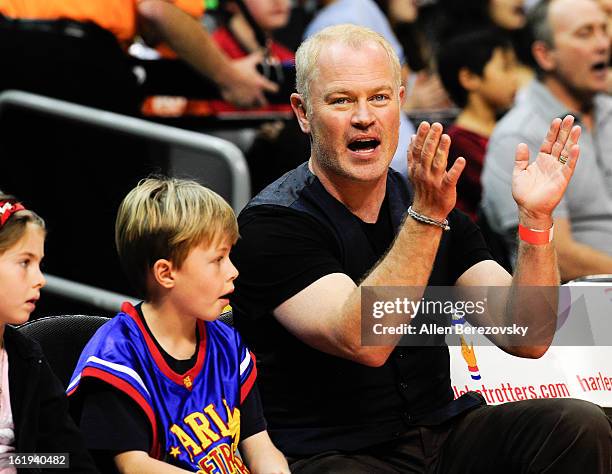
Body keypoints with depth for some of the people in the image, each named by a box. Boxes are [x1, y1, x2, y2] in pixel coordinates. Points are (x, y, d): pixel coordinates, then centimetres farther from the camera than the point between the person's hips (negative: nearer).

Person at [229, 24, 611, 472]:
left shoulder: (434, 206, 8)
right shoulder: (272, 222, -9)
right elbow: (364, 342, -24)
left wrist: (536, 217, -13)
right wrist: (425, 218, -30)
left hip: (443, 436, 6)